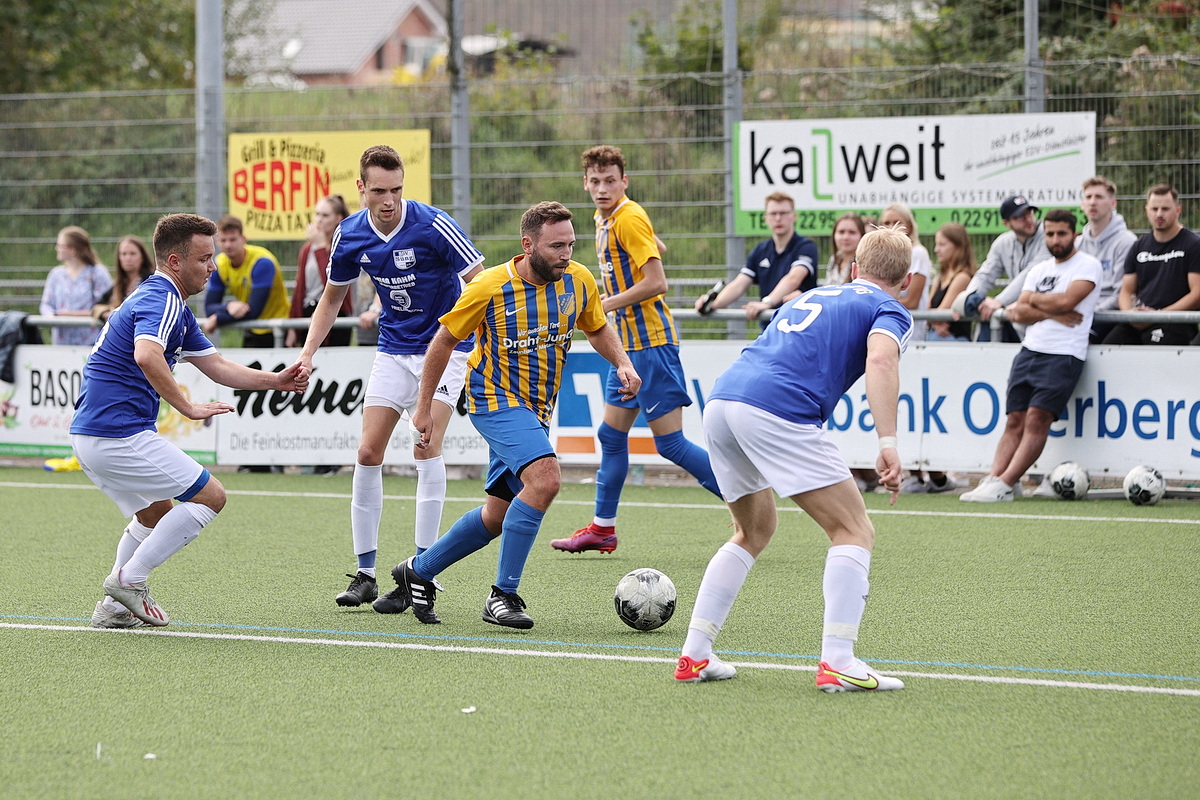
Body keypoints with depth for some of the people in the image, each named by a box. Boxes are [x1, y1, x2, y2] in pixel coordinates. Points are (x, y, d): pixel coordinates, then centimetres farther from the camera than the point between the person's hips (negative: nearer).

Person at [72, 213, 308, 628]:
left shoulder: (174, 306, 19)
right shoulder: (161, 300, -14)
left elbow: (217, 365, 21)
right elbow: (146, 356, -34)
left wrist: (276, 380, 10)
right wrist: (189, 408, -29)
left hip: (90, 434, 11)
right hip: (121, 434, -11)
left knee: (156, 513, 28)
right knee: (209, 496, -2)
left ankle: (114, 606, 20)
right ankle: (129, 579, -5)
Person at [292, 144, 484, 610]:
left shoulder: (433, 226, -20)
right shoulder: (350, 235, -4)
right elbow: (333, 296, 12)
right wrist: (308, 351, 1)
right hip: (394, 350, 5)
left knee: (426, 448, -18)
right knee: (368, 453, -2)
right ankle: (365, 575, 7)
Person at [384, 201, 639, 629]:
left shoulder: (578, 281, -6)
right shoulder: (490, 288, -18)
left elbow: (598, 329, 13)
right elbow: (444, 341, -6)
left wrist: (623, 364, -7)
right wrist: (424, 408, -3)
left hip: (535, 411, 7)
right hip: (494, 398, -7)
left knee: (498, 516, 11)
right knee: (545, 479, -28)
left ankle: (418, 572, 32)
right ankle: (502, 596, -20)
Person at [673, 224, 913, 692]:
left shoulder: (811, 297, 33)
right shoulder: (889, 312, 10)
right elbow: (880, 360, -11)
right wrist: (888, 443, -20)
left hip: (720, 402, 7)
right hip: (777, 412, -7)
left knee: (755, 529, 26)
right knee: (853, 530, 2)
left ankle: (694, 656, 21)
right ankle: (837, 662, -12)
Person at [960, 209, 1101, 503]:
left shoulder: (1088, 266, 0)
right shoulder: (1039, 270, 19)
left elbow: (1067, 301, -14)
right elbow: (1019, 312, 8)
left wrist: (1034, 299, 3)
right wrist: (1051, 312, -8)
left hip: (1064, 354, -6)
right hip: (1030, 350, 6)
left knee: (1037, 418, -15)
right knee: (1015, 420, -2)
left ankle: (1004, 485, -21)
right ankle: (992, 479, -10)